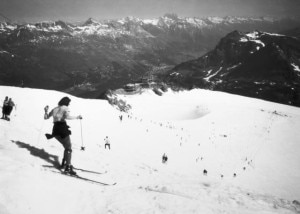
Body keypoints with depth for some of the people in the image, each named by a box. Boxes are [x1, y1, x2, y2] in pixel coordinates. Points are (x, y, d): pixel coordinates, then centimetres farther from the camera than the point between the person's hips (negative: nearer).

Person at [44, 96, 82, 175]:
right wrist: (77, 117, -10)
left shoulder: (54, 109, 18)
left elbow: (46, 117, 24)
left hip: (55, 130, 7)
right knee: (68, 147, -5)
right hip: (62, 129, -7)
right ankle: (68, 167, -17)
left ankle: (64, 163, 20)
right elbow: (67, 117, -21)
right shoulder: (65, 108, -1)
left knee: (67, 146, 22)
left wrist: (46, 111, 37)